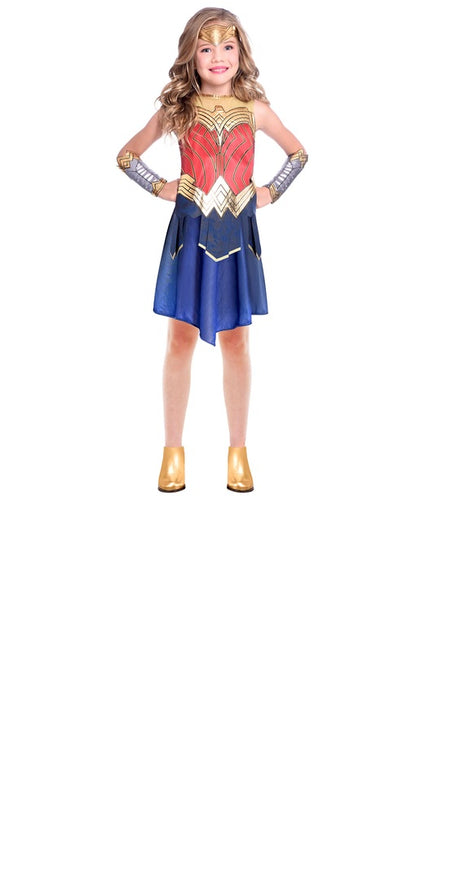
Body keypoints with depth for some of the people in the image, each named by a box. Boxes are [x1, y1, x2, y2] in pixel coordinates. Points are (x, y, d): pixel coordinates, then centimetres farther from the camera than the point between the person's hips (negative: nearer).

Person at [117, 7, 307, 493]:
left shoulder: (254, 109, 2)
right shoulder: (177, 109, 1)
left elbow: (298, 152, 17)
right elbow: (126, 156, 11)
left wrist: (271, 191, 6)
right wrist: (160, 188, 1)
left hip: (237, 234, 0)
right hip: (190, 233, 0)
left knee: (235, 341, 5)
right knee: (181, 339, 2)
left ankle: (237, 451, 15)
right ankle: (173, 450, 13)